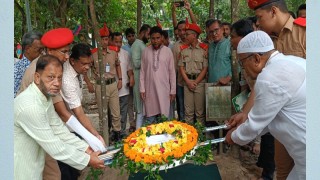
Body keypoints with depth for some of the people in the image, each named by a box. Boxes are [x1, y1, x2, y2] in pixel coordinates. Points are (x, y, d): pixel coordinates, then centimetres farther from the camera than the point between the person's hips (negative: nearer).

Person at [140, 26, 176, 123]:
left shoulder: (168, 51, 0)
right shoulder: (146, 51, 3)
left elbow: (172, 72, 3)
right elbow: (142, 71, 6)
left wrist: (173, 90, 1)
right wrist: (142, 89, 1)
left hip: (164, 89, -1)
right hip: (149, 89, 1)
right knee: (150, 118, 7)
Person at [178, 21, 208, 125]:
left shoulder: (204, 49, -3)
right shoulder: (183, 49, 9)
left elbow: (205, 68, -6)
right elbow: (181, 67, 6)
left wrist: (196, 82, -10)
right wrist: (188, 82, -6)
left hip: (200, 81, -3)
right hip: (187, 81, 3)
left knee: (200, 111, 2)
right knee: (188, 110, 7)